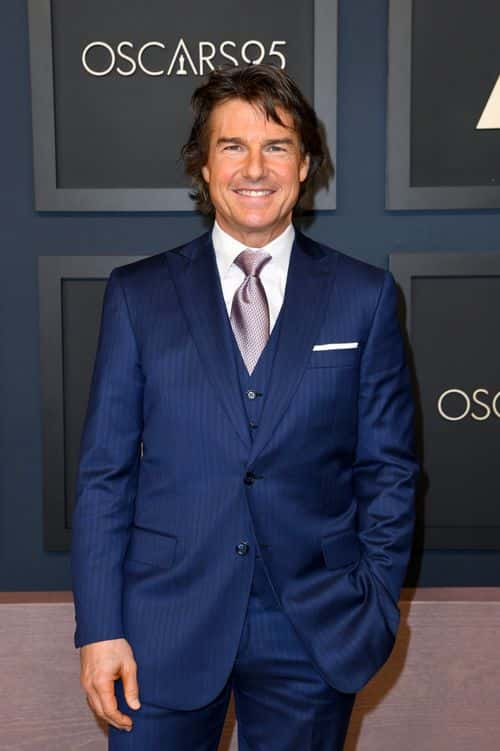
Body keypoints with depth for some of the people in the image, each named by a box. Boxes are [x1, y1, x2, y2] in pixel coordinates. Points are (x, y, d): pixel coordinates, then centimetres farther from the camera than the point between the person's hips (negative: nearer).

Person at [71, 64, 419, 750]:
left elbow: (389, 467, 3)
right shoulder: (138, 294, 0)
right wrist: (100, 628, -4)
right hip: (165, 634, 0)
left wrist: (375, 608, -1)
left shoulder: (364, 295, 0)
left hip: (316, 634, 1)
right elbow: (105, 472, -1)